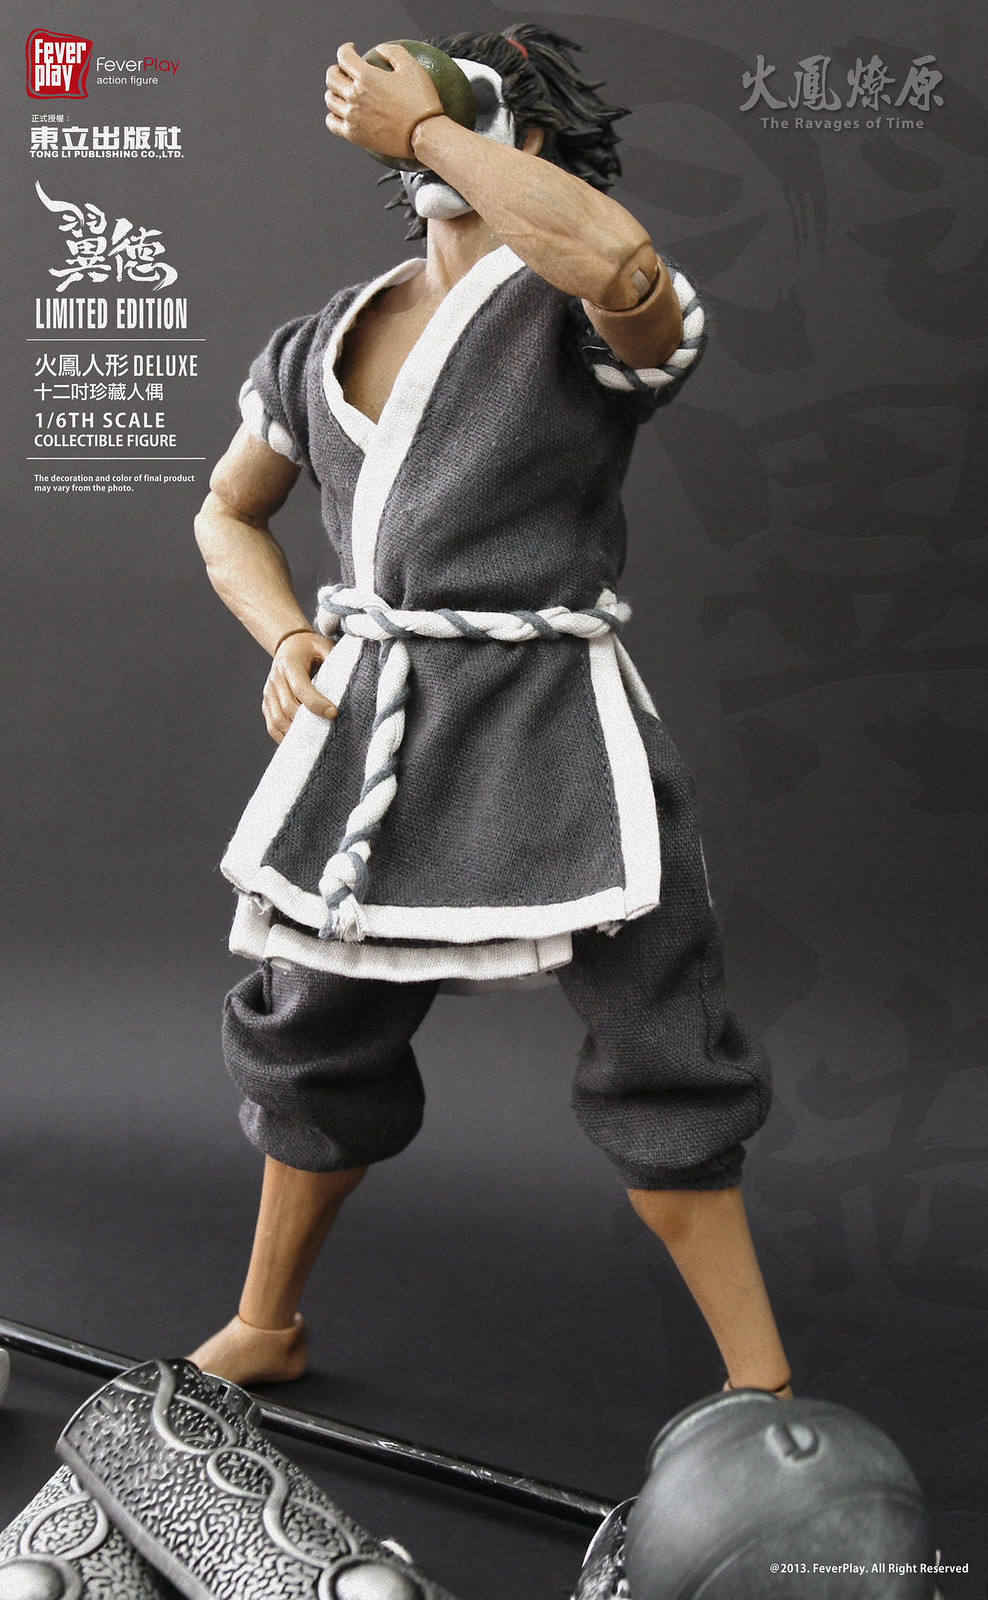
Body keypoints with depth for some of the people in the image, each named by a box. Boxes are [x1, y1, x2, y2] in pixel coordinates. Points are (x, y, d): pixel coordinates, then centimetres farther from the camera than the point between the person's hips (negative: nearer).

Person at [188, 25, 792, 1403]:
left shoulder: (584, 315, -5)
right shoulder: (324, 343, 14)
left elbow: (623, 266, -31)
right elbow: (228, 514, 25)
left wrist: (427, 127, -18)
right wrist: (288, 642, 4)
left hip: (550, 733, -5)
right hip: (371, 725, 6)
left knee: (661, 1060, -3)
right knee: (316, 1032, 16)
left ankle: (763, 1397, 14)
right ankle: (262, 1329, 39)